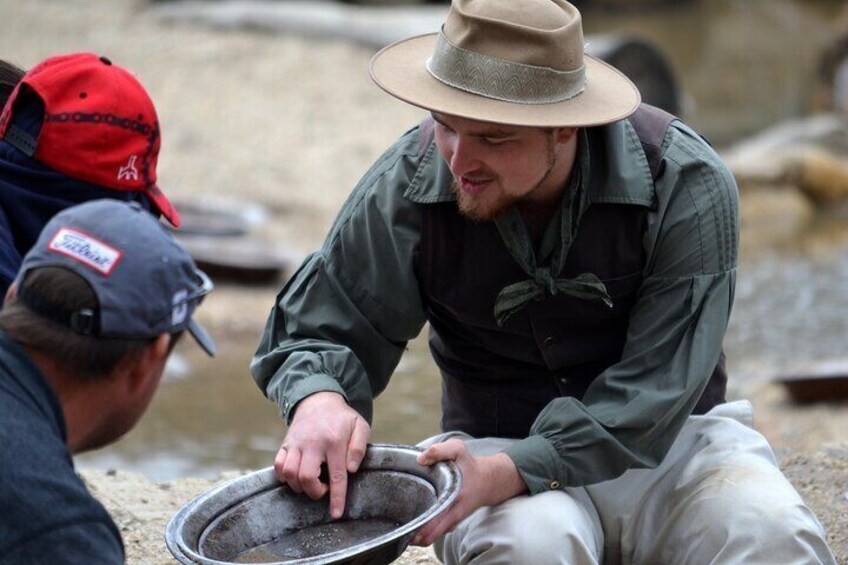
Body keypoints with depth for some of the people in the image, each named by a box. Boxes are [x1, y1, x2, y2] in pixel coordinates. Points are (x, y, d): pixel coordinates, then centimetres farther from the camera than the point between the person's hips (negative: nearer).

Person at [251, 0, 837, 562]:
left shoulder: (687, 186, -17)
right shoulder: (408, 185, -12)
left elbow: (651, 395, -20)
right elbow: (315, 330, -1)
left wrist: (506, 473, -35)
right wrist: (319, 398, -27)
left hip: (674, 438, 0)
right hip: (498, 445, 0)